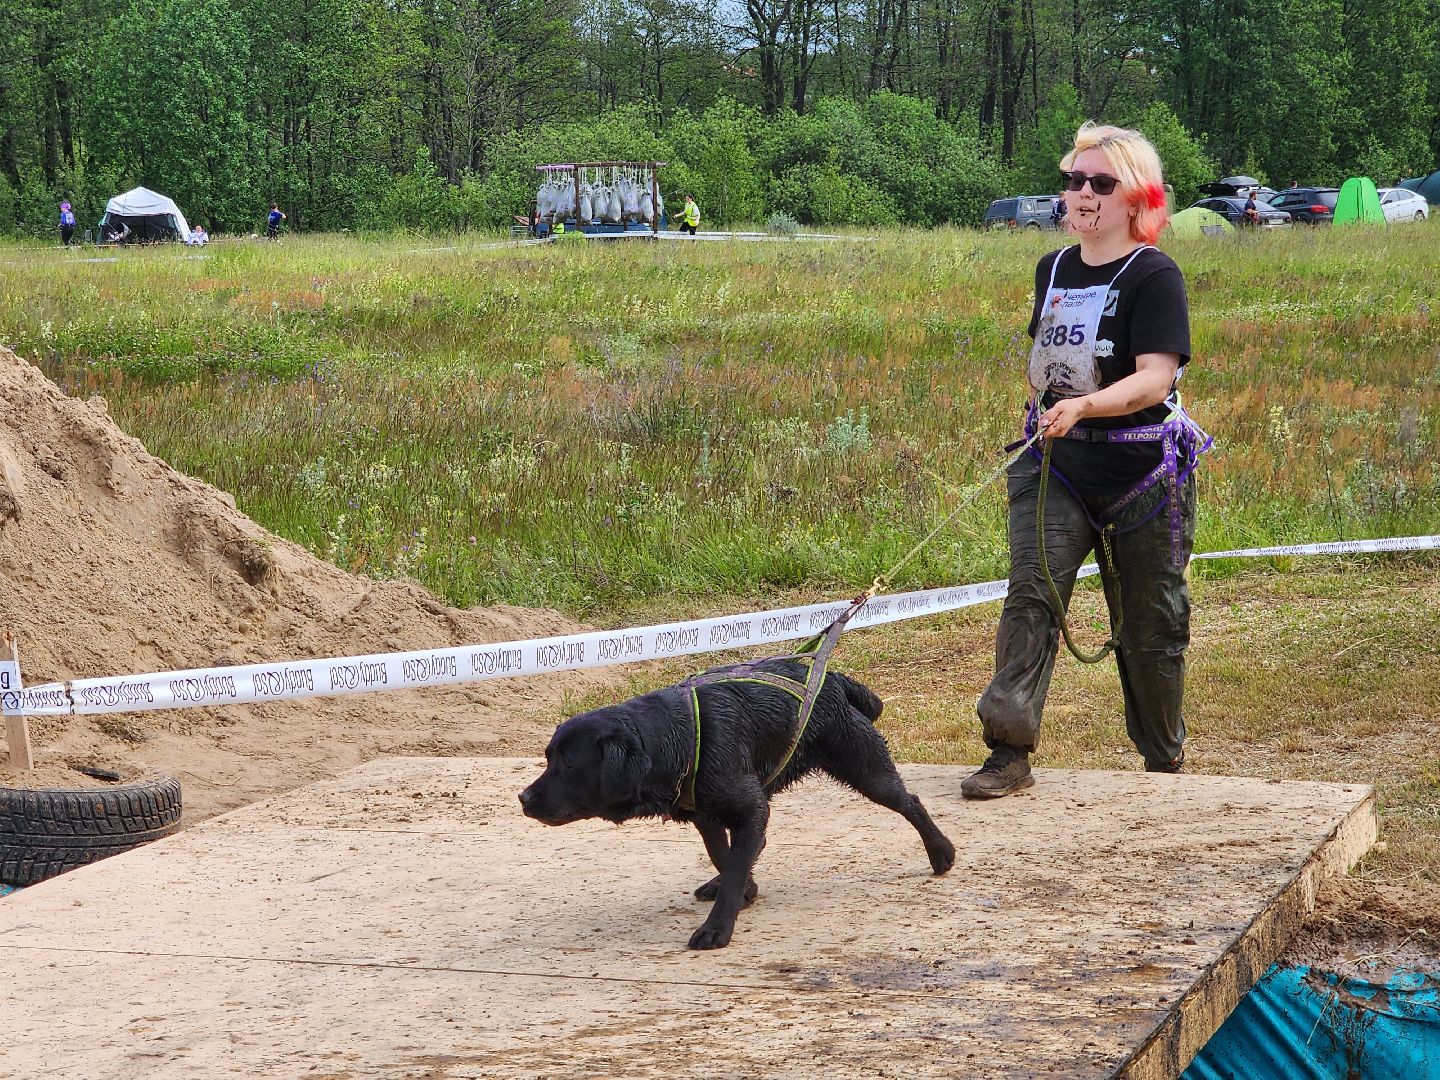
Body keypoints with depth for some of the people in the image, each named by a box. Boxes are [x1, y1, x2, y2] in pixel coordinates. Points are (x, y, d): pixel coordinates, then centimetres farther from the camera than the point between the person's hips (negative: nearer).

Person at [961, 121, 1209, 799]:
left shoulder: (1153, 276, -10)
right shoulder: (1053, 271, 10)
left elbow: (1156, 376, -22)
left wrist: (1083, 407, -36)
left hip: (1142, 470, -5)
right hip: (1056, 464, 5)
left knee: (1148, 622, 7)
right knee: (1031, 592, -14)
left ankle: (1166, 761, 27)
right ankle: (1010, 752, -18)